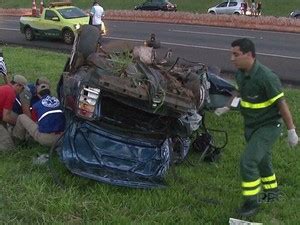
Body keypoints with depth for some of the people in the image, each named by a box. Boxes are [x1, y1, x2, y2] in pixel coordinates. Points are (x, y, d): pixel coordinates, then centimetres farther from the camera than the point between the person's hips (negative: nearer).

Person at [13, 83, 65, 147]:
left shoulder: (36, 105, 5)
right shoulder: (58, 101, 11)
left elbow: (34, 122, 20)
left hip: (45, 139, -4)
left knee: (21, 117, 13)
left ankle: (17, 138, 33)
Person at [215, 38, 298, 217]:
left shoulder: (266, 77, -28)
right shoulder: (240, 74, -4)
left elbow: (281, 104, -21)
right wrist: (227, 107, 16)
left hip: (268, 127, -8)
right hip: (250, 125, 8)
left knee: (248, 162, -14)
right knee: (262, 160, 24)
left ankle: (252, 202, 5)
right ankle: (271, 190, 47)